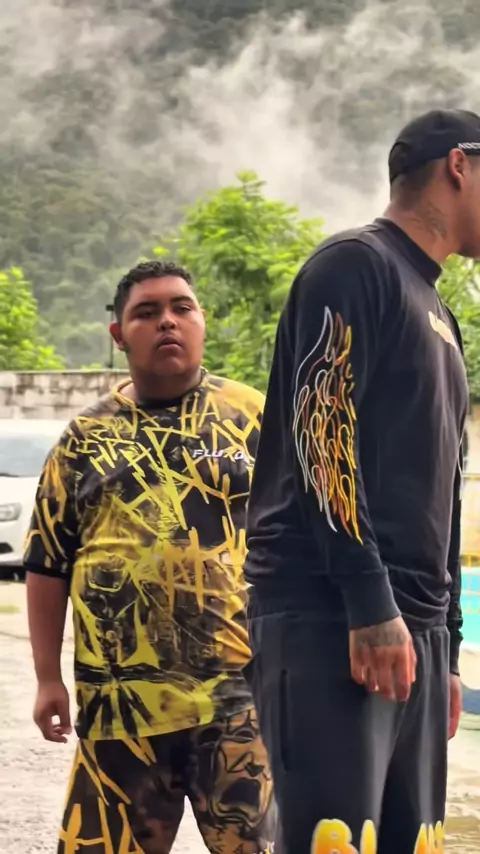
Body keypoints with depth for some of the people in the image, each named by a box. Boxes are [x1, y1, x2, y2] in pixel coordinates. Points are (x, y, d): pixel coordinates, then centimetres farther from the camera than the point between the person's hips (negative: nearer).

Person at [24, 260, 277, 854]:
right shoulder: (86, 438, 10)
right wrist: (48, 677, 7)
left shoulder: (253, 419, 5)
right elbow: (48, 565, 12)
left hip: (238, 691, -2)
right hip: (119, 697, 2)